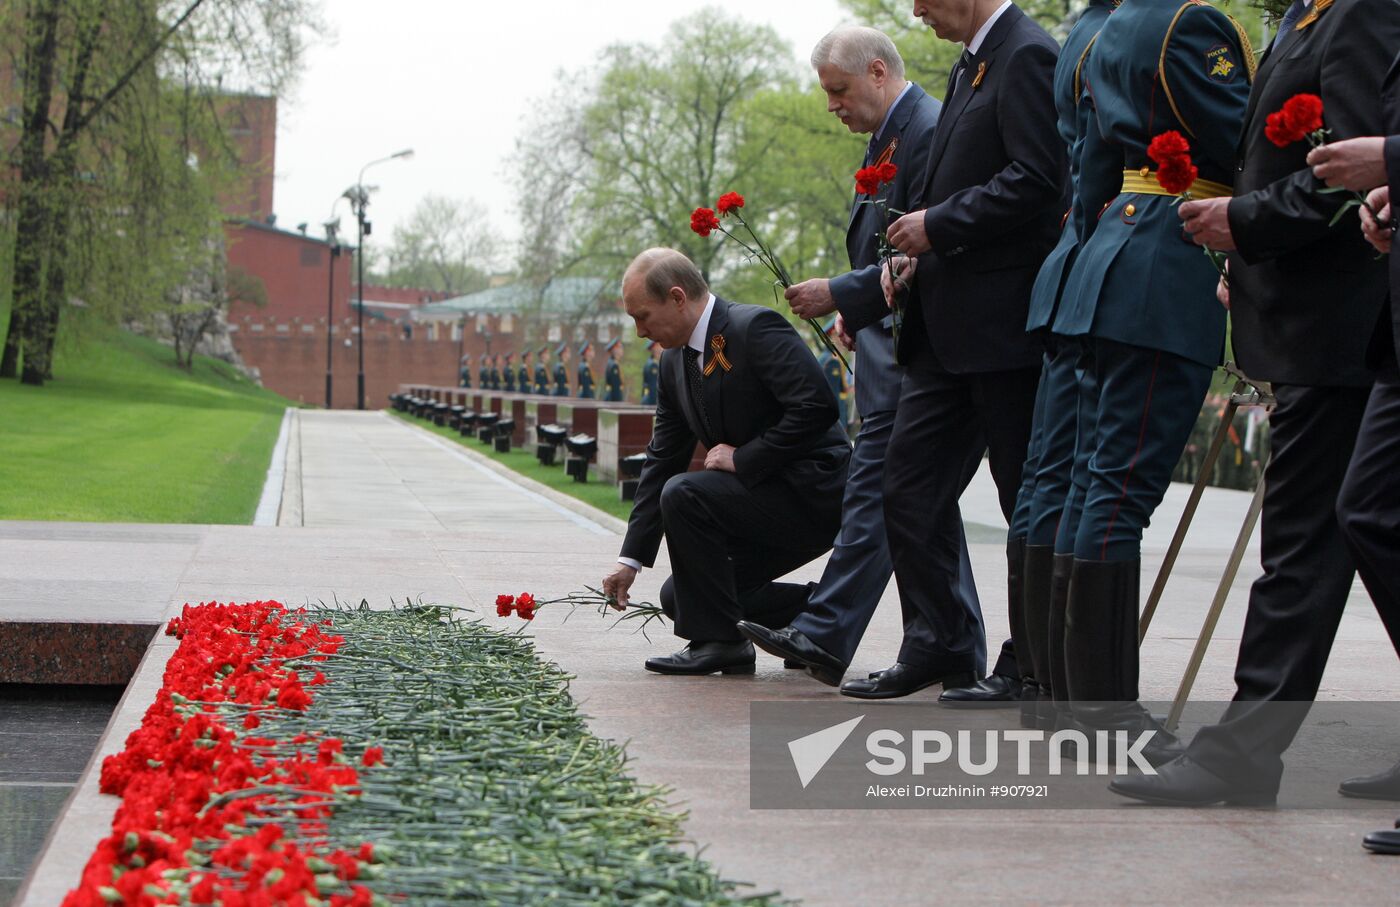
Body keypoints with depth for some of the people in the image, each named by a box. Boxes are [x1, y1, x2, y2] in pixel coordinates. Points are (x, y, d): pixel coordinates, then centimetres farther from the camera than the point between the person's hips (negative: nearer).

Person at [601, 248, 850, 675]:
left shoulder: (756, 328, -18)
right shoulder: (675, 362, 8)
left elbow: (816, 406, -27)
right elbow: (662, 461, 10)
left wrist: (743, 458, -21)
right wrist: (631, 558, 6)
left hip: (814, 490, -9)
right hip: (762, 495, 9)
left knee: (685, 494, -26)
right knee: (680, 598, 7)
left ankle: (719, 640, -14)